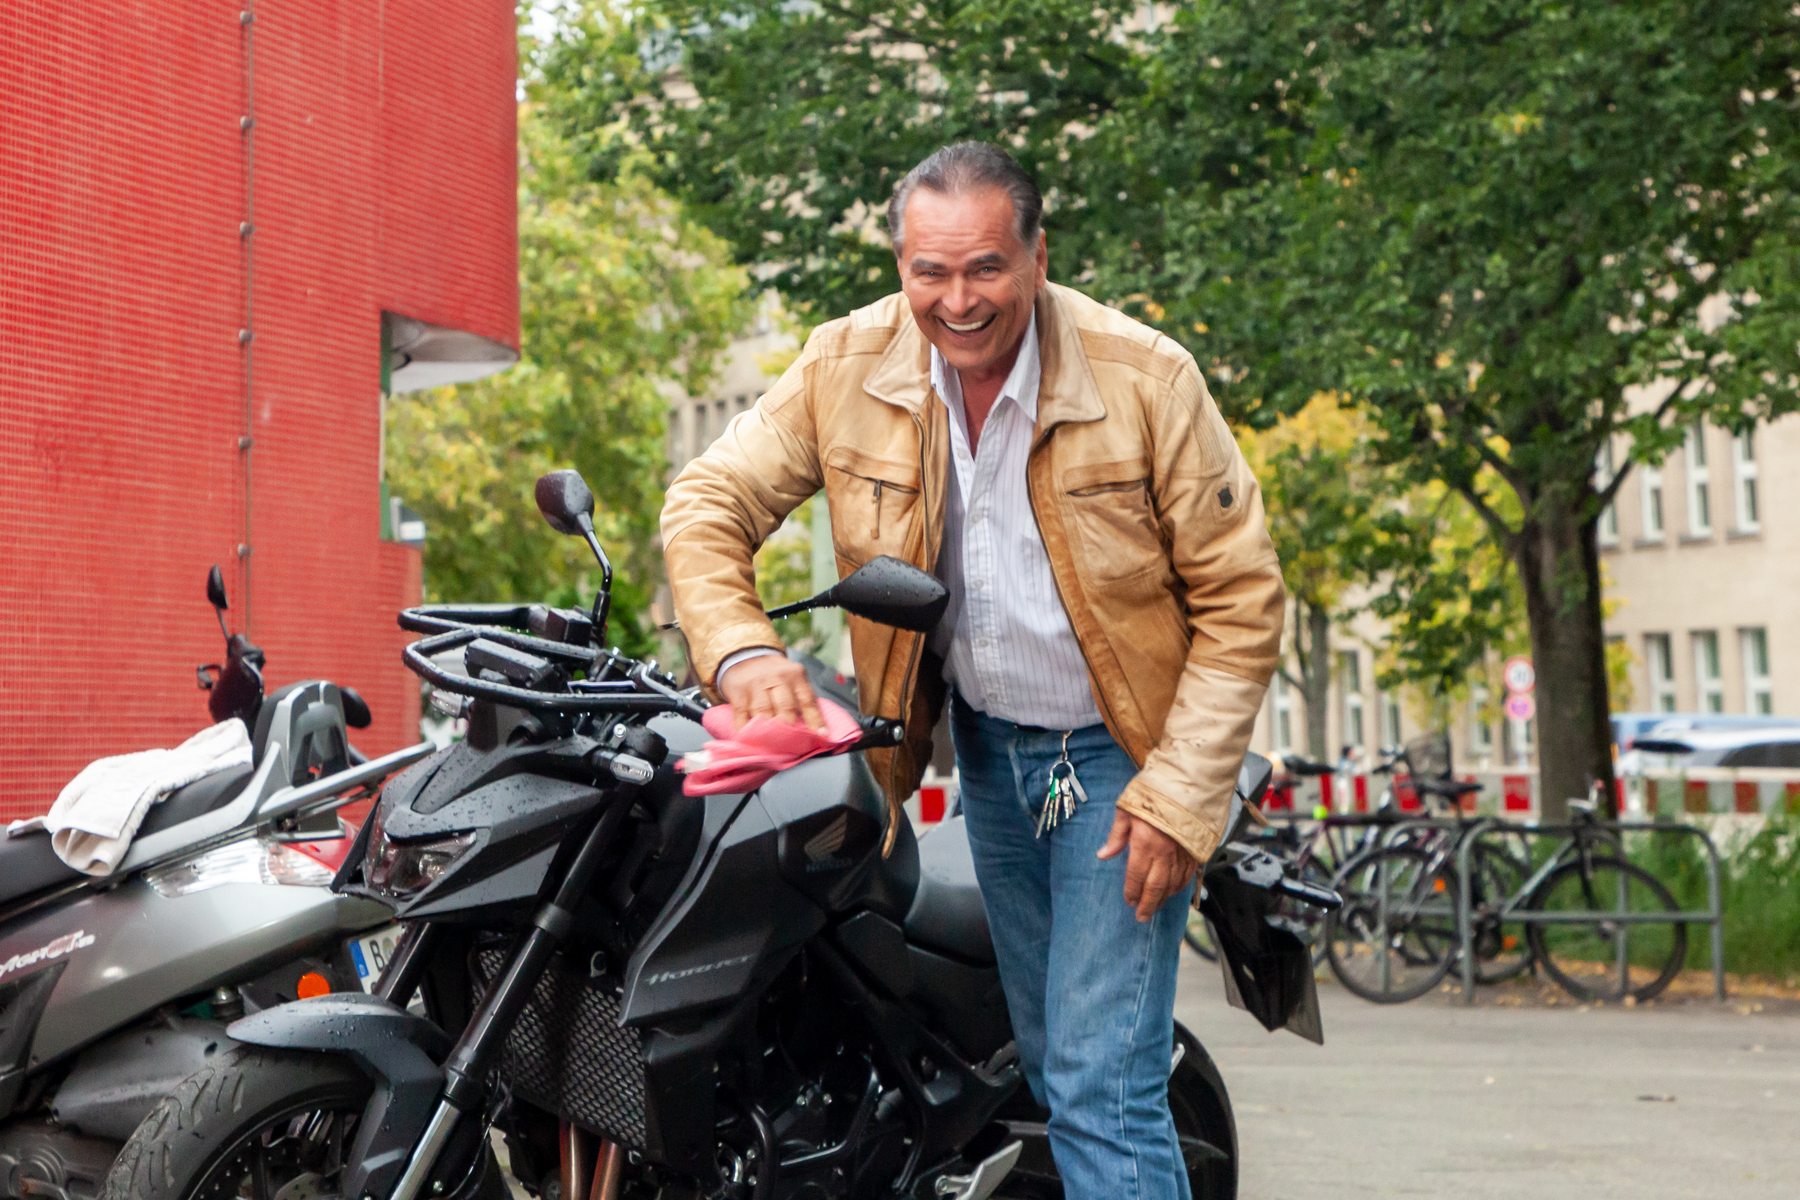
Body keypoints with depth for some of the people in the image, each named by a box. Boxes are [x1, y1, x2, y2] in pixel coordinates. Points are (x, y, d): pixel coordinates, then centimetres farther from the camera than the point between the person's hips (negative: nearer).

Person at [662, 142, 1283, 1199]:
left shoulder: (1146, 377, -18)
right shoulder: (848, 367, -10)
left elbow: (1241, 599, -13)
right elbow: (710, 502, -4)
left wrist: (1179, 796, -18)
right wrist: (742, 649, -23)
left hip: (1122, 754, -5)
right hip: (986, 747, 5)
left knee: (1103, 1085, -12)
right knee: (1054, 1071, 16)